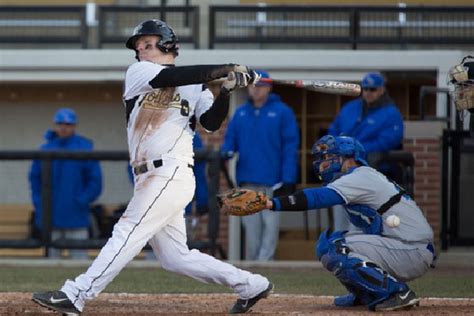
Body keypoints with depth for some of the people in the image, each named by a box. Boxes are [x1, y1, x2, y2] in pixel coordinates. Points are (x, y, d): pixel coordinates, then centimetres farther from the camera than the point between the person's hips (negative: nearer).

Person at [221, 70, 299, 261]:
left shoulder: (282, 112, 0)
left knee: (270, 224, -8)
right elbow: (230, 139, 15)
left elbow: (290, 147, -4)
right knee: (251, 226, 7)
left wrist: (287, 180, -11)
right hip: (247, 180, 4)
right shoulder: (240, 113, 14)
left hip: (273, 181, -4)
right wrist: (226, 152, -10)